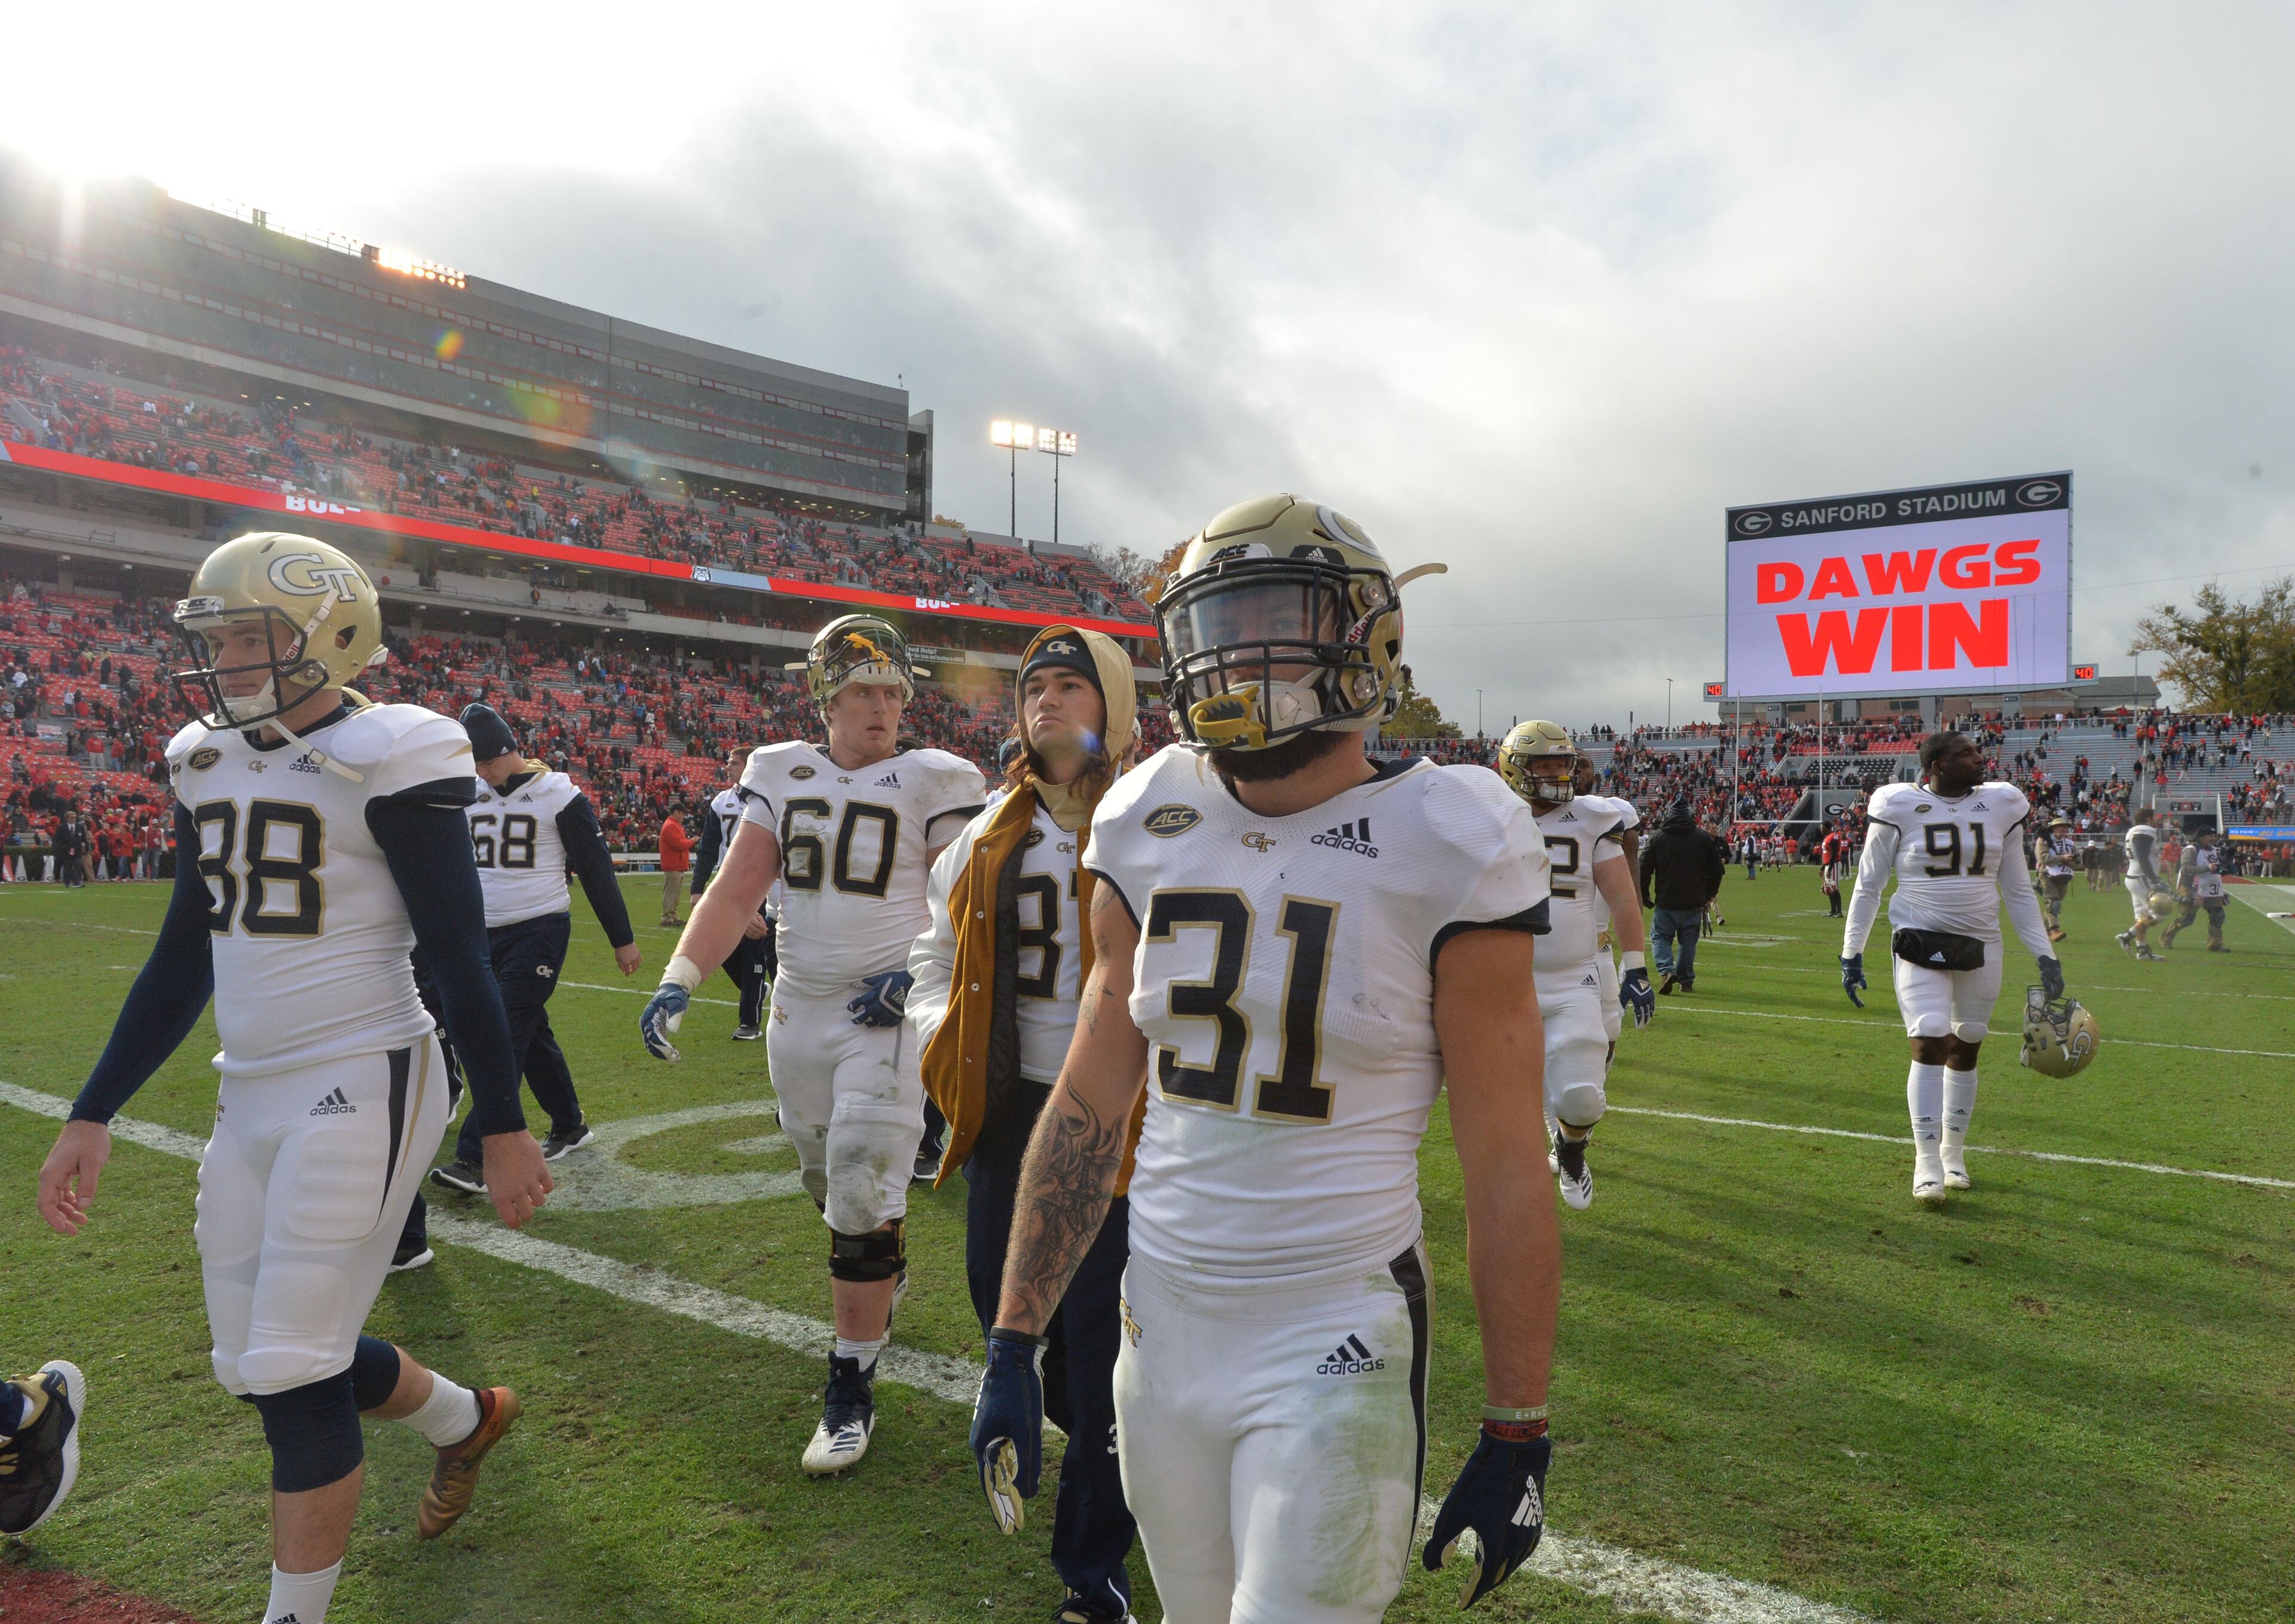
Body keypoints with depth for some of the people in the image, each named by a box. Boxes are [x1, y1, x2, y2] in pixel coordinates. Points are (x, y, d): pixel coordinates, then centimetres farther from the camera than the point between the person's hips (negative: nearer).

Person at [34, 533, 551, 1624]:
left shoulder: (386, 764, -13)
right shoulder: (210, 767, 9)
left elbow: (460, 957, -12)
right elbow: (181, 963, 15)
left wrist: (502, 1126, -10)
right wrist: (92, 1116, 13)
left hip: (362, 1087, -8)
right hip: (252, 1093, 8)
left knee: (296, 1374, -2)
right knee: (258, 1363, 15)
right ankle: (466, 1419, 40)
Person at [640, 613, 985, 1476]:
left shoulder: (931, 782, -7)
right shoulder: (781, 774, 4)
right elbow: (736, 889, 1)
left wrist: (918, 974, -18)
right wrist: (679, 979, -10)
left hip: (885, 1014, -5)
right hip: (799, 1010, 5)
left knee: (861, 1193, -7)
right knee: (826, 1179, 19)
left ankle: (851, 1386, 6)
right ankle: (884, 1278, 50)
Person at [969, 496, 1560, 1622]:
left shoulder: (1440, 853, -13)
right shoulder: (1152, 835, 0)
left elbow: (1505, 1174, -9)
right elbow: (1087, 1112, 6)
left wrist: (1517, 1437, -4)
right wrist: (1012, 1347, 6)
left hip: (1334, 1350, -4)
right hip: (1163, 1327, 5)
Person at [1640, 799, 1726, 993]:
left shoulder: (1657, 838, -3)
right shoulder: (1704, 838, 1)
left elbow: (1644, 869, -2)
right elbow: (1717, 869, 5)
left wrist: (1644, 896, 10)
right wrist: (1711, 894, 18)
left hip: (1665, 903, -2)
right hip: (1694, 903, 2)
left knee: (1660, 938, 9)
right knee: (1688, 941, 14)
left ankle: (1667, 970, -14)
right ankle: (1686, 981, 15)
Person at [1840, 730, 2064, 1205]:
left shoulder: (2000, 807, 2)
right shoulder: (1901, 808, -9)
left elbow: (2018, 891, 9)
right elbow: (1868, 886, -1)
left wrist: (2045, 955, 5)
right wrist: (1851, 953, -3)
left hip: (1981, 947, 4)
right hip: (1921, 945, -4)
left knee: (1966, 1049, 11)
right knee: (1930, 1043, -14)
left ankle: (1953, 1152, 27)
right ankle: (1927, 1163, -6)